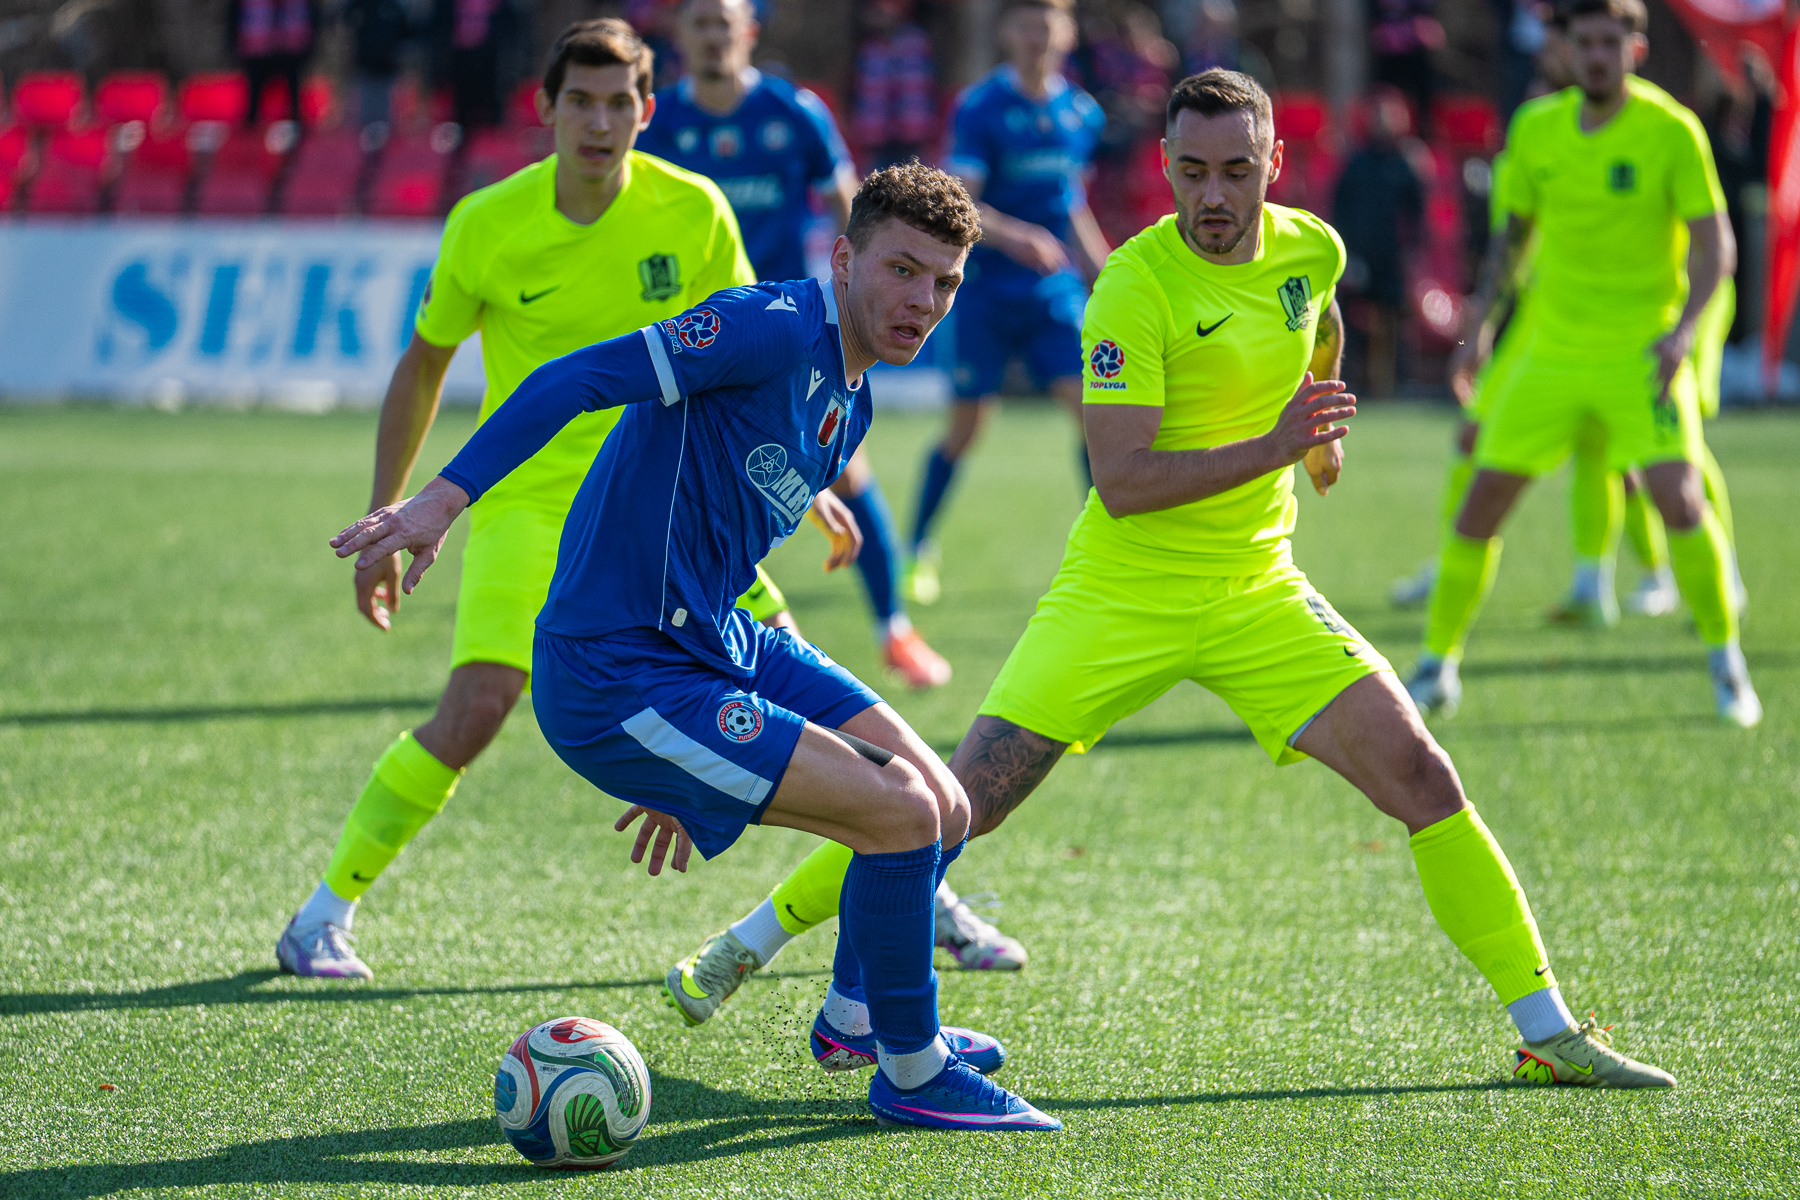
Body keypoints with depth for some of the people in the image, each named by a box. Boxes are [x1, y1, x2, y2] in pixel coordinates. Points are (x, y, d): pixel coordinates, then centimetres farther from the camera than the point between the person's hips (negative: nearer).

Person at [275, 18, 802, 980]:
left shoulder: (693, 212, -8)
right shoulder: (486, 225, -10)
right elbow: (422, 367, 3)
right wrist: (383, 525, 4)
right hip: (527, 495, -2)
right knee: (477, 705, -22)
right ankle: (326, 913, -9)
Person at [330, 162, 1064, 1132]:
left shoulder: (851, 405, 14)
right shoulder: (775, 327, -16)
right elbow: (579, 379, -23)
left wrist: (691, 776, 26)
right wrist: (446, 496, -35)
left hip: (718, 651, 10)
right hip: (615, 679, -10)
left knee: (945, 810, 12)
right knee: (904, 813, -15)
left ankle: (858, 1008, 40)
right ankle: (911, 1073, 6)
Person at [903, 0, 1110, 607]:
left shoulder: (1080, 113, 7)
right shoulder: (980, 108, -10)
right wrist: (1016, 238, -33)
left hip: (1056, 294, 4)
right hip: (987, 292, -4)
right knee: (965, 427, 0)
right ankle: (919, 548, 19)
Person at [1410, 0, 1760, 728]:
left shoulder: (1671, 133, -9)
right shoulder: (1535, 129, 4)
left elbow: (1716, 247, -8)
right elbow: (1512, 236, 17)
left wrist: (1683, 328, -23)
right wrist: (1479, 325, 9)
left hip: (1641, 352, -4)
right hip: (1552, 352, 4)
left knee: (1677, 495, -21)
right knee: (1482, 499, 0)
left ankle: (1725, 660, -2)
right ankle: (1437, 663, 16)